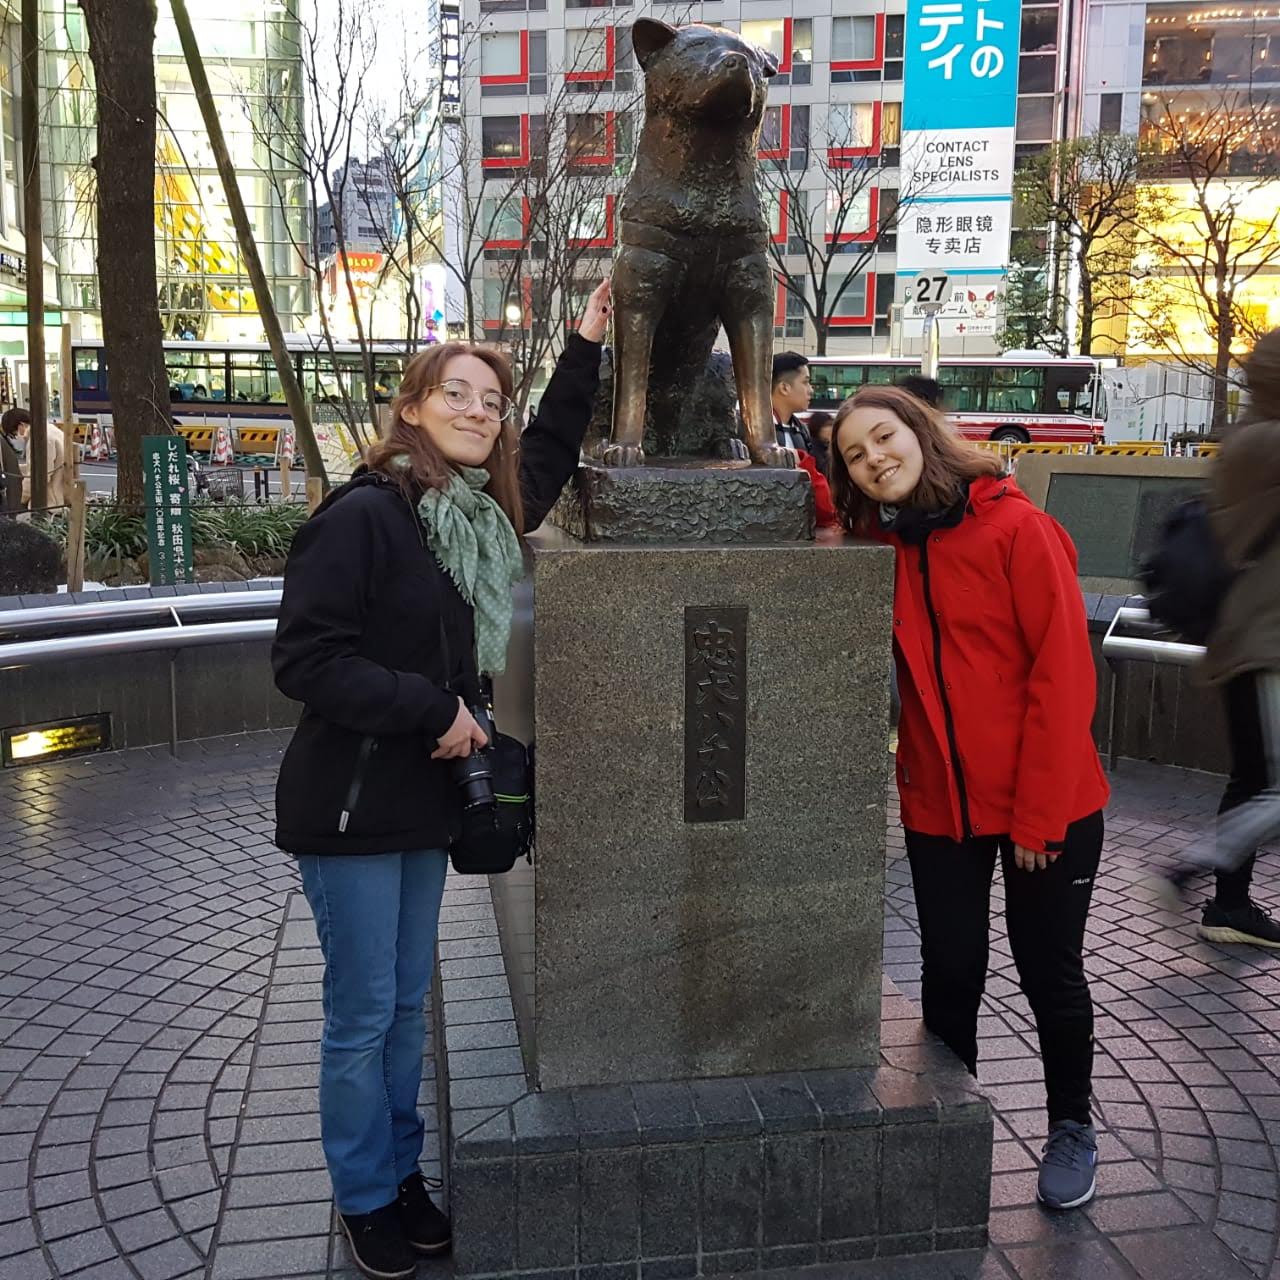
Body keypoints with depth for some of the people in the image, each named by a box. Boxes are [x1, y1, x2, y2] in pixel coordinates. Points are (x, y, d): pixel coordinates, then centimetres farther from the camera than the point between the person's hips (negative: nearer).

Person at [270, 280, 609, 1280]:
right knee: (363, 1015, 6)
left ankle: (402, 1175, 34)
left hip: (425, 801, 7)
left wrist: (586, 349, 16)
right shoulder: (364, 514, -17)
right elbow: (305, 658, -21)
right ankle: (366, 1200, 25)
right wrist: (432, 710, -19)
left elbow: (547, 456, 24)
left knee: (407, 1003, 18)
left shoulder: (486, 513, 5)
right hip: (350, 805, -7)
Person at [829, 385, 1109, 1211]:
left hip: (1048, 804, -4)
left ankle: (1072, 1127, 34)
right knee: (950, 974, 11)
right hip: (940, 805, 4)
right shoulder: (883, 545, 6)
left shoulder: (1017, 528, -12)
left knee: (1050, 973, 11)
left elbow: (1063, 674, -14)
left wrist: (1039, 815, -15)